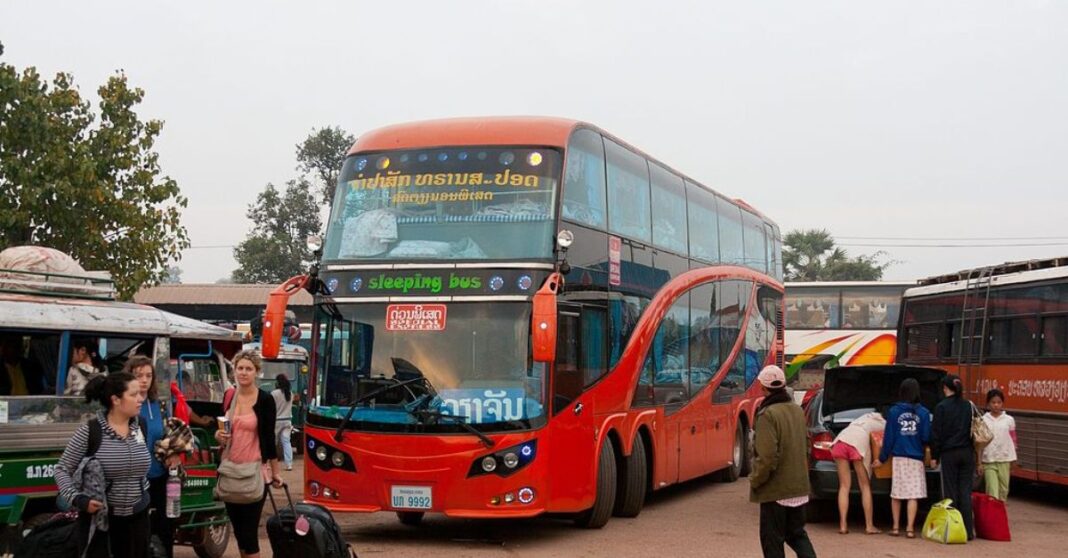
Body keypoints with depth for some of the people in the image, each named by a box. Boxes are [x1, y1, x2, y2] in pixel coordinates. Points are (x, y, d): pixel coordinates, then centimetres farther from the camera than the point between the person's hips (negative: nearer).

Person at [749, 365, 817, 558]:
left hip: (775, 489, -7)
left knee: (772, 539, 4)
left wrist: (755, 480, -10)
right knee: (797, 533, 17)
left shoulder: (768, 414, -19)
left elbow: (767, 456, -23)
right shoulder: (798, 411, 7)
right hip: (799, 485, 7)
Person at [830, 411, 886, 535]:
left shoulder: (867, 416, 36)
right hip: (859, 442, -4)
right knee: (865, 487, 7)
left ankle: (843, 525, -1)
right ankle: (869, 526, 6)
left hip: (841, 439, 4)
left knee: (844, 487, 7)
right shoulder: (884, 424, 22)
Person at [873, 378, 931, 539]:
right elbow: (926, 437, -5)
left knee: (896, 494, 11)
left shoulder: (894, 411, -3)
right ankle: (910, 528, -5)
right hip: (916, 459, -1)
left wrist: (882, 458, 7)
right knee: (913, 495, 0)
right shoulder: (923, 412, -5)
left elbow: (888, 437, -1)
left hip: (898, 457, 1)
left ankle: (896, 527, 15)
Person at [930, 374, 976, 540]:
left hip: (949, 454, -4)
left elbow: (936, 433, -7)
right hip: (967, 453, 4)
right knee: (966, 492, 6)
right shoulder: (969, 406, 5)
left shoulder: (941, 407, -8)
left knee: (950, 491, 2)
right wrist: (974, 451, 16)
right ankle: (968, 531, 6)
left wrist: (934, 455, -1)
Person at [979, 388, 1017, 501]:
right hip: (988, 461, -2)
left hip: (1004, 460, 2)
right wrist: (979, 463, 0)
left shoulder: (1009, 420, 2)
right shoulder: (983, 420, -1)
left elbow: (1013, 441, 8)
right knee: (992, 491, -7)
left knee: (1003, 490, 9)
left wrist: (1012, 461, 6)